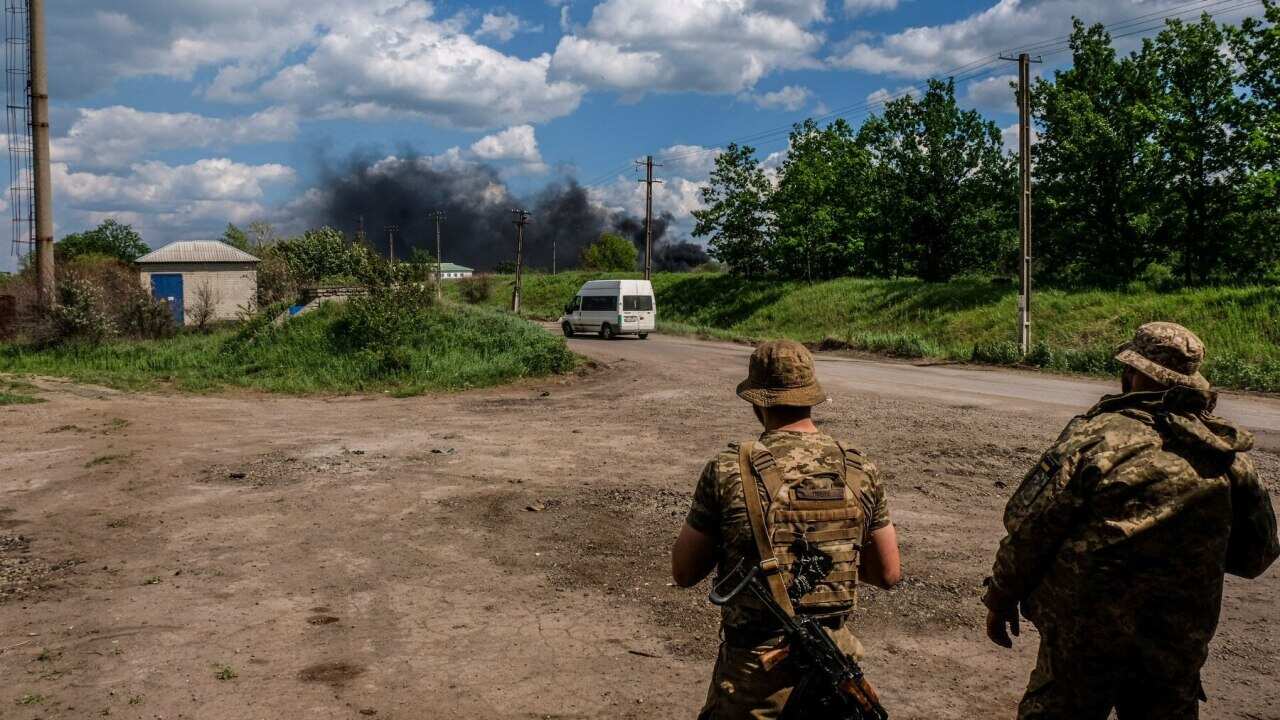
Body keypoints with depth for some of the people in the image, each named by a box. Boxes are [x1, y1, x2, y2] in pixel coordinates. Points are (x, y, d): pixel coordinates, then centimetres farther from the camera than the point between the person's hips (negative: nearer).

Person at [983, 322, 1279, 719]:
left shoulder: (1100, 434, -15)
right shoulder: (1231, 456, -1)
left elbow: (1030, 526, -13)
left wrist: (1001, 599, -1)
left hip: (1085, 633, -4)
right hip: (1181, 641, 4)